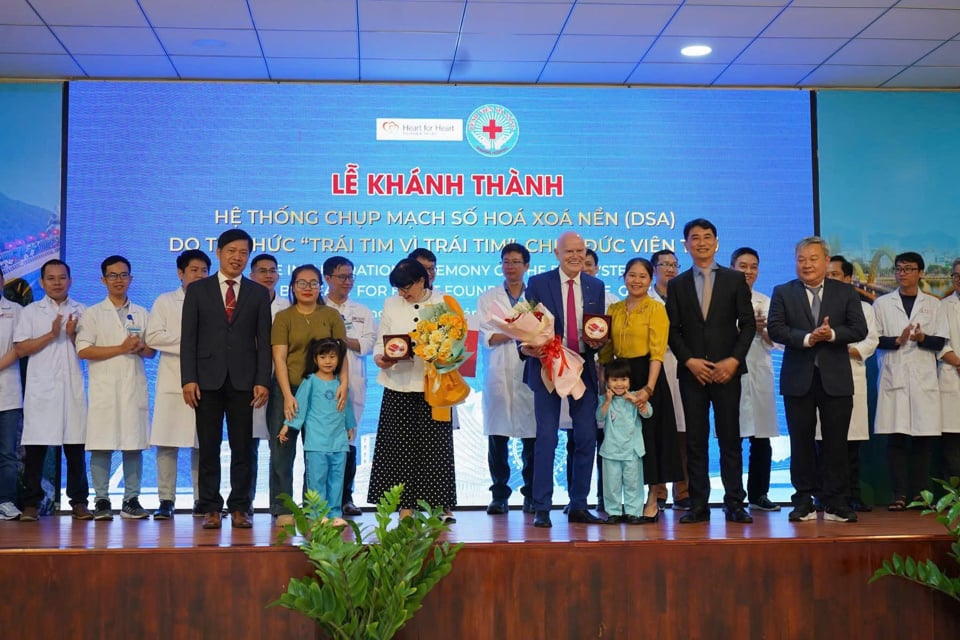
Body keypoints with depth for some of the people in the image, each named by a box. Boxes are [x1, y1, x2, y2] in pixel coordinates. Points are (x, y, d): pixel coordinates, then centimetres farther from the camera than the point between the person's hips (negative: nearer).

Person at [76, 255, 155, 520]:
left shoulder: (141, 314, 15)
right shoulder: (93, 314, 6)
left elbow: (151, 351, 16)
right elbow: (83, 351, -4)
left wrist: (140, 348, -7)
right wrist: (121, 348, -10)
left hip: (134, 387, 2)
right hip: (104, 387, -2)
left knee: (134, 444, 0)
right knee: (101, 444, -5)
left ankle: (131, 499, 5)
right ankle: (101, 500, 2)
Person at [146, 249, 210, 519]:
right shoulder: (165, 301, 11)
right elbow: (152, 336, -1)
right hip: (172, 382, 0)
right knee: (166, 443, -4)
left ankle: (201, 500, 7)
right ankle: (166, 500, 2)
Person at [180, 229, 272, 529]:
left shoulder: (258, 293, 10)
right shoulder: (197, 290, 7)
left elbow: (264, 341, 6)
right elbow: (188, 338, 2)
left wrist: (263, 380, -4)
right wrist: (188, 379, -7)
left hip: (243, 380, 1)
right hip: (208, 380, 0)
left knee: (242, 447, 3)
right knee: (209, 448, 3)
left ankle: (240, 508, 10)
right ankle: (211, 508, 9)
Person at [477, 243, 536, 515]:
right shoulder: (488, 298, 13)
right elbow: (486, 338, 1)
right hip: (498, 376, 1)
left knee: (531, 436, -2)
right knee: (497, 437, 0)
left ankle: (531, 495, 8)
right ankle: (499, 495, 8)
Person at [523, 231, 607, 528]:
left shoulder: (596, 286, 10)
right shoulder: (538, 284, 0)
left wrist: (597, 340, -7)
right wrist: (527, 347, -20)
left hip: (584, 368, 4)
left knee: (586, 438, 5)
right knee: (546, 438, -3)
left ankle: (578, 506, 16)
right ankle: (542, 508, 3)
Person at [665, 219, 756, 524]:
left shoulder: (735, 280, 7)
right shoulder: (677, 285, 10)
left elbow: (748, 324, 2)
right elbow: (673, 330, 6)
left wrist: (734, 360, -10)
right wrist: (689, 361, -8)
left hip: (727, 369, -1)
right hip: (691, 372, 1)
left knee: (730, 438, 0)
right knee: (695, 441, 2)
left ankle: (734, 503, 6)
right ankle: (698, 505, 5)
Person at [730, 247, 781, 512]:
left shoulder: (765, 302, 15)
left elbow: (776, 341, 11)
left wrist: (762, 328, -8)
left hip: (759, 375, 4)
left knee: (762, 439, 4)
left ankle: (758, 494, 14)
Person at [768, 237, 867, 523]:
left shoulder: (846, 292, 7)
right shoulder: (783, 293, 6)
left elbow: (859, 329, 0)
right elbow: (775, 328, -5)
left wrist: (832, 334, -16)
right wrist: (807, 338, -17)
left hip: (836, 378, 0)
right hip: (798, 378, 0)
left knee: (835, 442, 3)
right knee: (801, 442, 4)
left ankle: (835, 503, 10)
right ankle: (804, 502, 12)